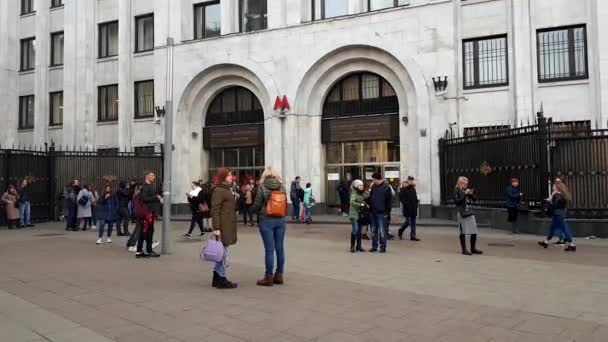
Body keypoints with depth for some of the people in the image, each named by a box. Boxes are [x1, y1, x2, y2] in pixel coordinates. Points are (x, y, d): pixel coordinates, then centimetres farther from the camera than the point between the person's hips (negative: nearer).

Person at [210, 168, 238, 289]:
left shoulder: (227, 189, 19)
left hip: (228, 226, 10)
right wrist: (216, 228, -24)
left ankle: (216, 279, 24)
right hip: (223, 227, -10)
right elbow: (215, 210, -19)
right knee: (223, 253, -4)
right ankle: (221, 280, 4)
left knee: (222, 253, 15)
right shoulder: (218, 190, -13)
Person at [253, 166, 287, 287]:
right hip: (280, 220, 4)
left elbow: (256, 206, -3)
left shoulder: (262, 187, -6)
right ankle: (279, 275, 17)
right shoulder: (282, 186, 4)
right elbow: (286, 204, 9)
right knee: (280, 248, 9)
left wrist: (261, 208, 17)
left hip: (267, 220, -4)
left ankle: (269, 277, 4)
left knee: (269, 249, -1)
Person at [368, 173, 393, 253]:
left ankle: (383, 246, 7)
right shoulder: (373, 187, 10)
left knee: (382, 231, -2)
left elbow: (389, 200, -8)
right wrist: (370, 208, 8)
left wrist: (387, 211, -11)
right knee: (374, 230, 10)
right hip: (373, 212, 6)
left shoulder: (386, 187, -8)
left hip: (381, 213, -6)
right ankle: (374, 246, 18)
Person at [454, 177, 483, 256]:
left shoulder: (467, 190, 13)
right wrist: (464, 194, -18)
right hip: (462, 213, -6)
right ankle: (464, 249, 10)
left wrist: (471, 194, -3)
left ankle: (473, 248, 19)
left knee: (474, 231, 6)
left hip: (470, 213, 6)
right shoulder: (457, 191, -5)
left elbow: (474, 200, 16)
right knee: (463, 232, 2)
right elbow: (457, 201, -19)